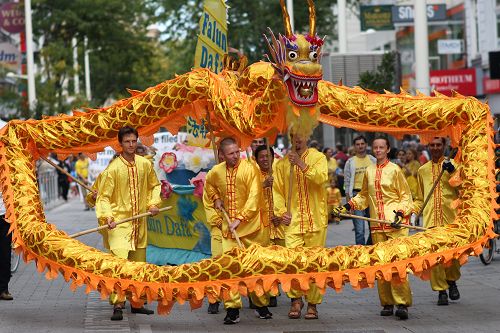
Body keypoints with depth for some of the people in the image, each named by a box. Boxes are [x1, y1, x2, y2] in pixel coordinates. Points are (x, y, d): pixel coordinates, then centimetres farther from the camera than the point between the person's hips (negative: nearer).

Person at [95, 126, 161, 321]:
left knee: (138, 264, 12)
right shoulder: (114, 168, -11)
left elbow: (154, 185, 20)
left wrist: (153, 203, 5)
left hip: (139, 223, 5)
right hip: (119, 222, -5)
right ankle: (117, 305, -14)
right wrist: (107, 216, -23)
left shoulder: (145, 164, 3)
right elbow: (103, 196, -9)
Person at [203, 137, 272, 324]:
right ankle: (232, 309, -3)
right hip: (228, 228, 3)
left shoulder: (249, 168, -10)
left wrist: (240, 219, -19)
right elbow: (209, 186, 28)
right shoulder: (216, 172, 4)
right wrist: (216, 199, 11)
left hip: (251, 226, -3)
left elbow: (254, 197, -15)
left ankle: (262, 306, 22)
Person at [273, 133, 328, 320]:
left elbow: (321, 178, -14)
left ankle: (312, 304, 10)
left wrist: (302, 164, -20)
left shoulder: (318, 157, 4)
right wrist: (281, 212, -2)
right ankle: (296, 299, 4)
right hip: (292, 220, 1)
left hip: (315, 219, -1)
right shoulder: (283, 163, 10)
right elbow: (277, 190, 11)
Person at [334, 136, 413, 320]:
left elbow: (406, 196, 2)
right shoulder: (369, 171, 14)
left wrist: (400, 212, -13)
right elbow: (364, 196, 25)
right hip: (377, 225, 5)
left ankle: (402, 303, -12)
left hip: (395, 224, -5)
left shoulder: (394, 170, 0)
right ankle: (387, 303, 10)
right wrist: (348, 206, 13)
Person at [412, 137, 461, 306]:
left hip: (451, 216, -1)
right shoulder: (423, 170, 18)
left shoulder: (452, 165, 10)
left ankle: (451, 280, 25)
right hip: (431, 218, 2)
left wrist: (453, 172, -14)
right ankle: (441, 290, 0)